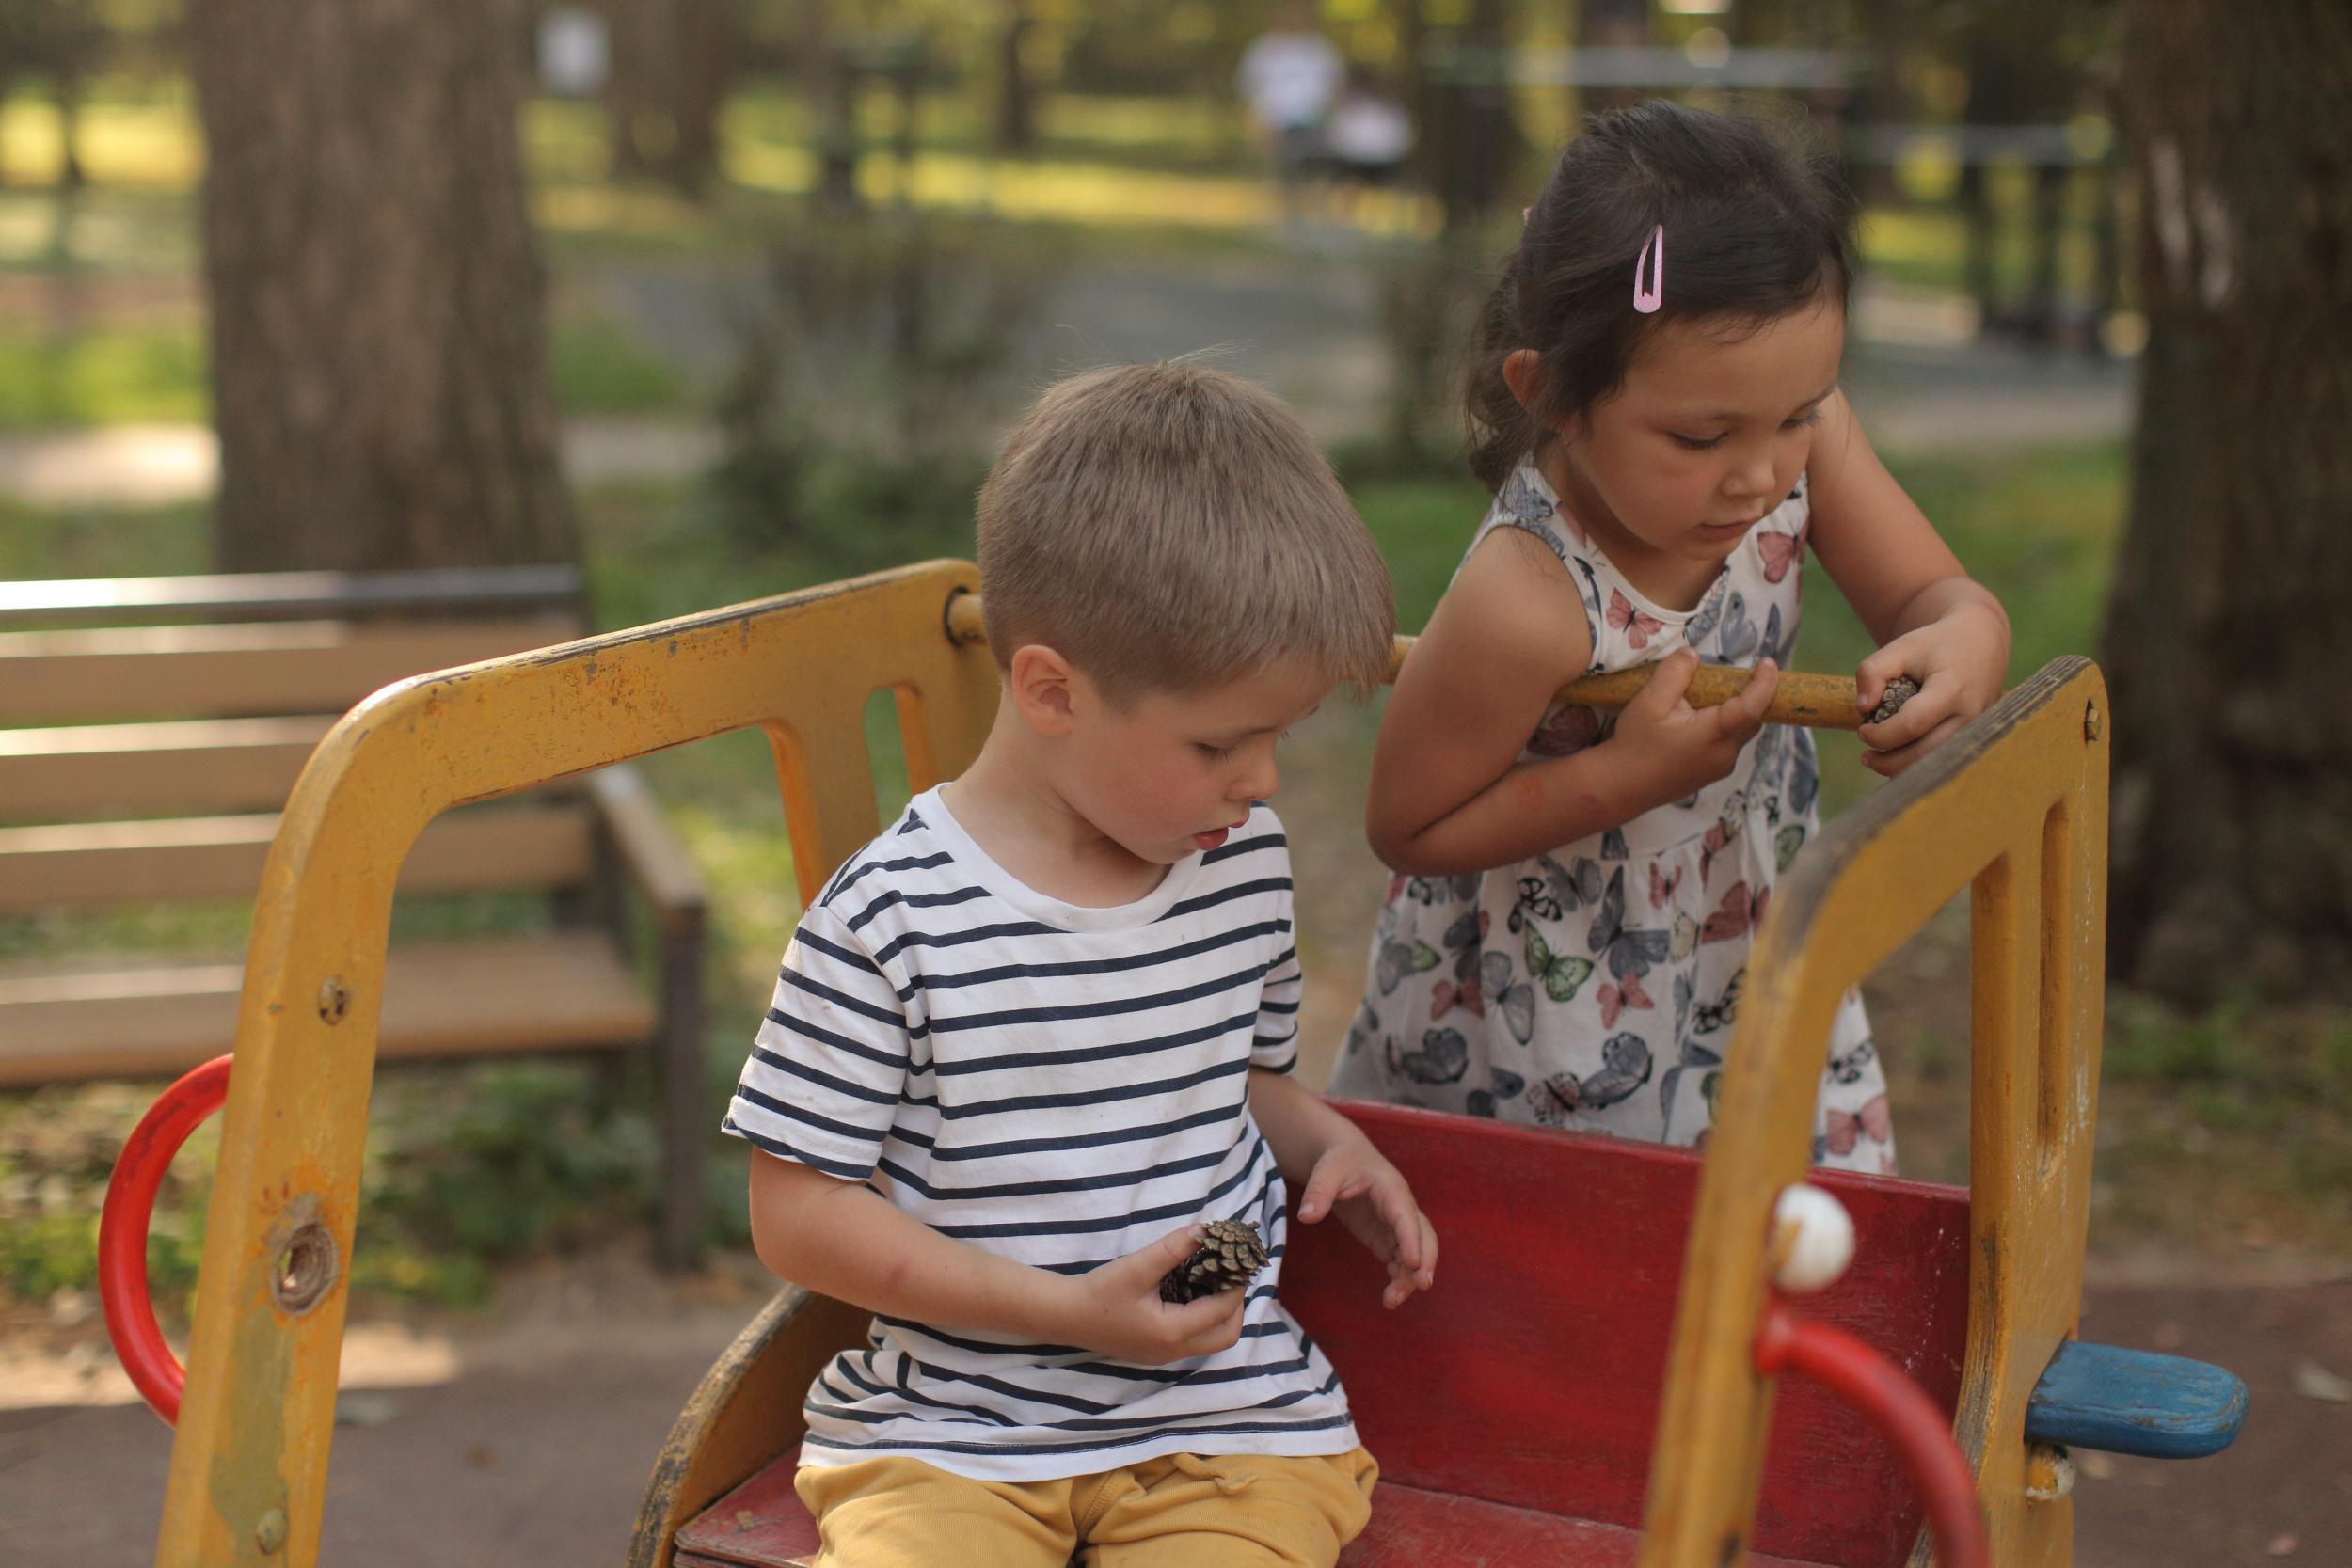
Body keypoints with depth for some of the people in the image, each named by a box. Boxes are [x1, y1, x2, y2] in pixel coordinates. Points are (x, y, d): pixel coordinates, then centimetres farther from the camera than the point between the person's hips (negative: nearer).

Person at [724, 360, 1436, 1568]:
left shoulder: (1249, 861, 6)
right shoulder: (892, 919, -12)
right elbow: (797, 1212, -9)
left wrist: (1332, 1146, 3)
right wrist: (1065, 1306, -14)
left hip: (1223, 1416, 4)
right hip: (946, 1434, -3)